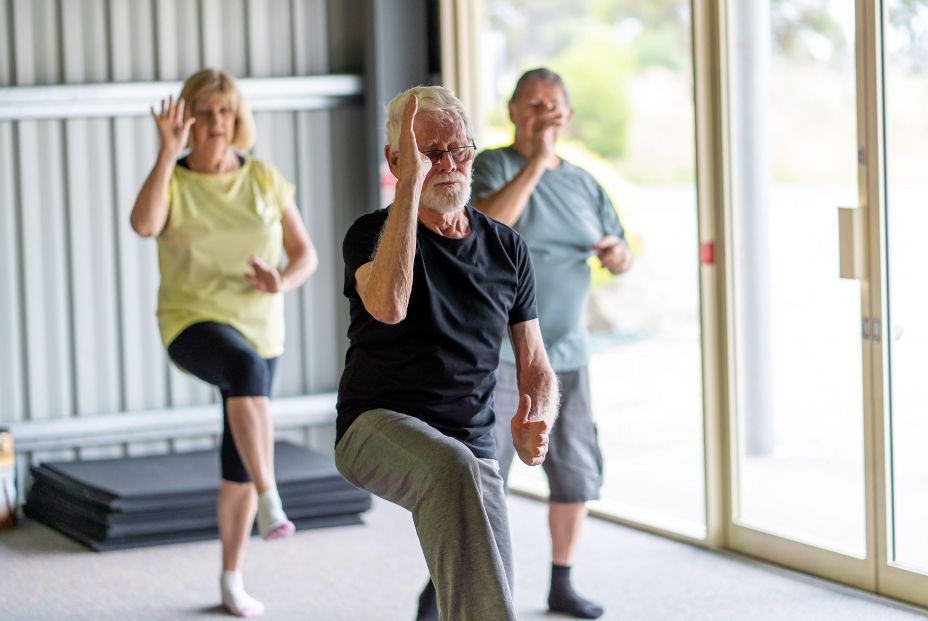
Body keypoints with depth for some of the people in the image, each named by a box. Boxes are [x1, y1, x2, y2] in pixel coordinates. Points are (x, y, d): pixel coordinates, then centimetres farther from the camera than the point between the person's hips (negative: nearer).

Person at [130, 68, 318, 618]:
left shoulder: (264, 178, 2)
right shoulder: (171, 180, -4)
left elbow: (306, 254, 5)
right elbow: (144, 224, -28)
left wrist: (282, 283, -17)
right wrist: (170, 152, -27)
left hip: (258, 330, 4)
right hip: (194, 325, -4)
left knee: (239, 463, 8)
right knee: (246, 366, -40)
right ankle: (270, 501, -41)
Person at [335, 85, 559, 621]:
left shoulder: (508, 249, 10)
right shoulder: (374, 234, -2)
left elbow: (535, 368, 13)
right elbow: (388, 305, -27)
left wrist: (535, 427, -11)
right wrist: (411, 183, -26)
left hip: (475, 451, 4)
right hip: (379, 430, -4)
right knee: (453, 468, -38)